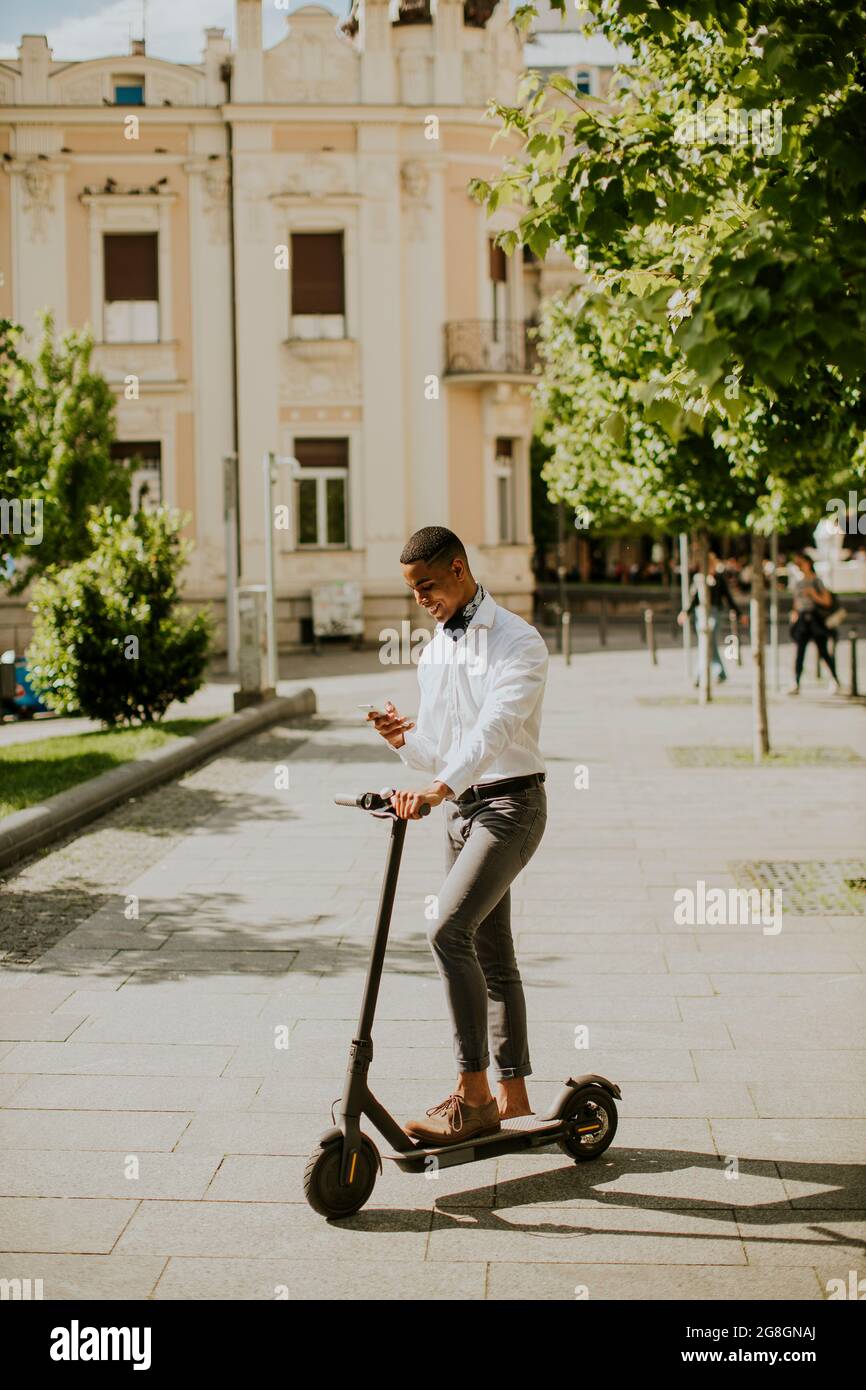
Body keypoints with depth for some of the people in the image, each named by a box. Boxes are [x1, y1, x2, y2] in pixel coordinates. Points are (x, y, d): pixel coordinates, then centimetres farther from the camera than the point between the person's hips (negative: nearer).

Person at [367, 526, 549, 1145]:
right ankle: (513, 1093, 21)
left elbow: (495, 728, -27)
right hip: (462, 808, 8)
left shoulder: (517, 642, -11)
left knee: (449, 930, -21)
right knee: (492, 953, 11)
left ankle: (473, 1092, -13)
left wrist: (437, 788, -40)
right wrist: (406, 738, -7)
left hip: (511, 802, -8)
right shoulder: (433, 652, 14)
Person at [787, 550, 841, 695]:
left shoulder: (817, 581, -2)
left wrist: (813, 594, -14)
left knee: (824, 652, 1)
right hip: (801, 619, 4)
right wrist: (794, 612, 4)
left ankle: (835, 681, 16)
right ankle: (795, 684, -8)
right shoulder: (798, 583, 13)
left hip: (815, 617, -4)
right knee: (799, 653, -4)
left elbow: (827, 601, -2)